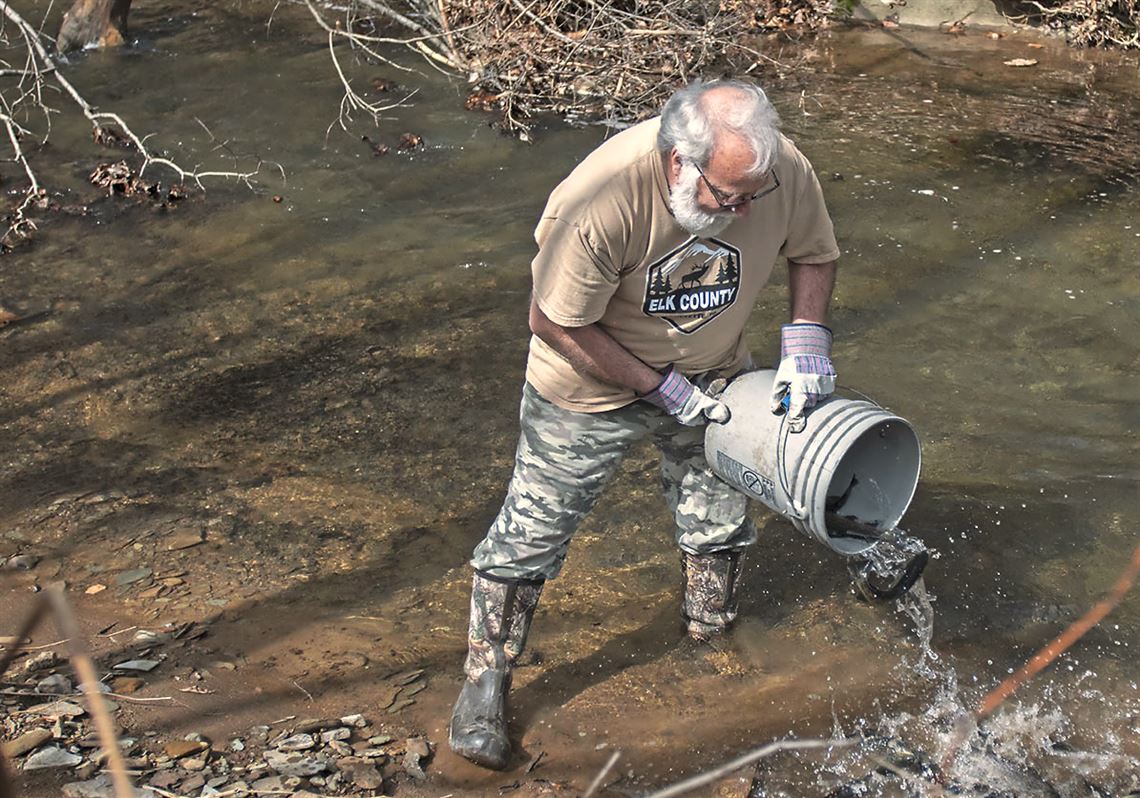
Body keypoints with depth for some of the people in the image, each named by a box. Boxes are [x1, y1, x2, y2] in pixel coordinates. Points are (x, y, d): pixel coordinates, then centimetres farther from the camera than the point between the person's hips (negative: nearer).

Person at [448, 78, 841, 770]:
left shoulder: (784, 170, -24)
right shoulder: (602, 200, -39)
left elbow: (814, 253, -2)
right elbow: (555, 323, -26)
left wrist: (806, 339, -19)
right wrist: (662, 388, -23)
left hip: (712, 376, 4)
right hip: (594, 383, -4)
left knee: (721, 521, 18)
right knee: (536, 527, 5)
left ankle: (712, 635, 46)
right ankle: (486, 679, 24)